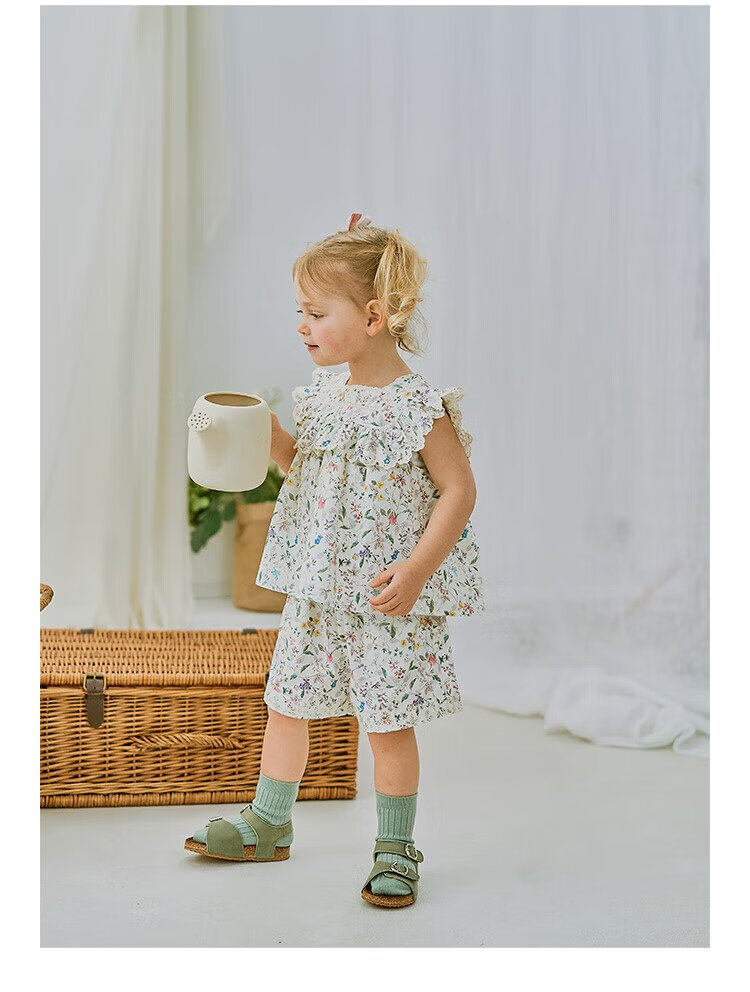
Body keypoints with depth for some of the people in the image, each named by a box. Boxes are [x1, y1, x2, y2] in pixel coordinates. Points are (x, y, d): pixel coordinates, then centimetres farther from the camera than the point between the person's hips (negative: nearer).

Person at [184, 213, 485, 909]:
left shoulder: (419, 406, -16)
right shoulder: (322, 393, 4)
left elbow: (459, 491, -13)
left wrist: (416, 571, -21)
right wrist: (272, 439, -3)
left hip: (388, 596, -6)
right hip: (315, 588, 7)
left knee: (388, 723, 4)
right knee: (285, 701, 15)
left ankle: (395, 849, 23)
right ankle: (267, 825, 34)